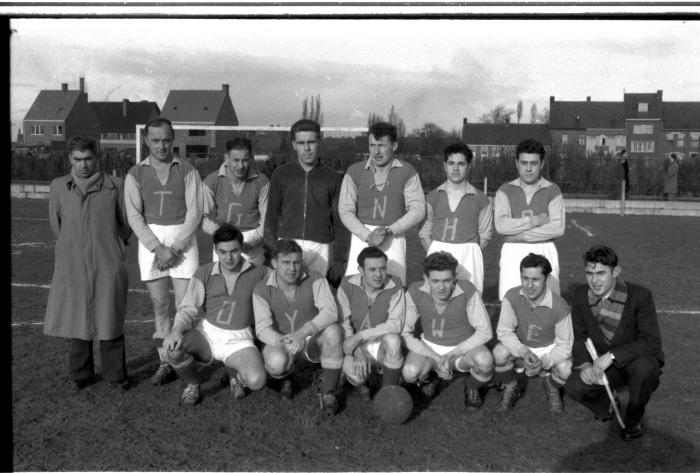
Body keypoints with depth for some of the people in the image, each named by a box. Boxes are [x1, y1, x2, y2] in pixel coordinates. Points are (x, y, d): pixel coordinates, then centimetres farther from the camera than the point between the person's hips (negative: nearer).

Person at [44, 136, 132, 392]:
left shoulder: (115, 186, -3)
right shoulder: (58, 187, 2)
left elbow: (126, 221, 7)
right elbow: (56, 223, 14)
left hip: (108, 266, -1)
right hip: (72, 266, 2)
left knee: (110, 321, 4)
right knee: (77, 320, 7)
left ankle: (116, 374, 17)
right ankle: (80, 374, 22)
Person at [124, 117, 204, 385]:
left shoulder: (187, 171, 1)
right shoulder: (135, 175, 5)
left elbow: (194, 213, -4)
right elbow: (134, 216, -2)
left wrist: (175, 248, -13)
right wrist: (158, 249, -13)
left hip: (183, 240, -2)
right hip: (150, 241, 2)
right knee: (159, 305, 5)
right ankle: (165, 363, 12)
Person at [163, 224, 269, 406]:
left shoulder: (258, 273, 2)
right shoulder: (204, 273, 3)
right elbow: (188, 308, -2)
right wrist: (177, 329, -23)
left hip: (238, 340, -1)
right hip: (206, 333, 1)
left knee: (256, 381, -28)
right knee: (174, 347, -32)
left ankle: (234, 371, 11)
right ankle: (192, 385, 3)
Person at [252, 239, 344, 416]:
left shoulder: (315, 280, -11)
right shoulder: (262, 290, -9)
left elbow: (330, 312, -24)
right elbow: (262, 328, -15)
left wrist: (303, 332, -40)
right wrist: (285, 341, -37)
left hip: (313, 342, 0)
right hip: (279, 343, 0)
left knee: (333, 330, -34)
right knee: (277, 362, -37)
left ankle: (328, 393, -20)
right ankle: (285, 378, 6)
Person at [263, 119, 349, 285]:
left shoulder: (332, 177, 6)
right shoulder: (281, 174, 9)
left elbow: (340, 222, 7)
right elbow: (271, 216, 10)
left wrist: (339, 260, 2)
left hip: (320, 248, 0)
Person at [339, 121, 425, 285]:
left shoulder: (407, 172, 4)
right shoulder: (354, 172, 5)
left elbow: (417, 210, 0)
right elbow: (345, 211, 2)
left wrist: (388, 231, -11)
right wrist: (368, 236, -12)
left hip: (394, 240, 0)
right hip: (362, 238, 0)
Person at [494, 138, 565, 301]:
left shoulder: (552, 190, 6)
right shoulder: (505, 191, 7)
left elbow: (558, 228, -6)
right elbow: (501, 225, -8)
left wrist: (520, 233, -10)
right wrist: (537, 220, -10)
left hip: (544, 252, 0)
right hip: (513, 253, 0)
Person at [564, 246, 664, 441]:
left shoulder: (640, 295, -19)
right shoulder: (581, 295, -6)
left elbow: (652, 342, -23)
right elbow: (579, 336, 2)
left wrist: (612, 355, -33)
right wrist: (584, 364, -18)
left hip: (637, 361, -3)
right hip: (602, 366, 3)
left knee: (643, 367, -38)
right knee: (574, 387, -24)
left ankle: (633, 421, -8)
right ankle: (607, 403, 13)